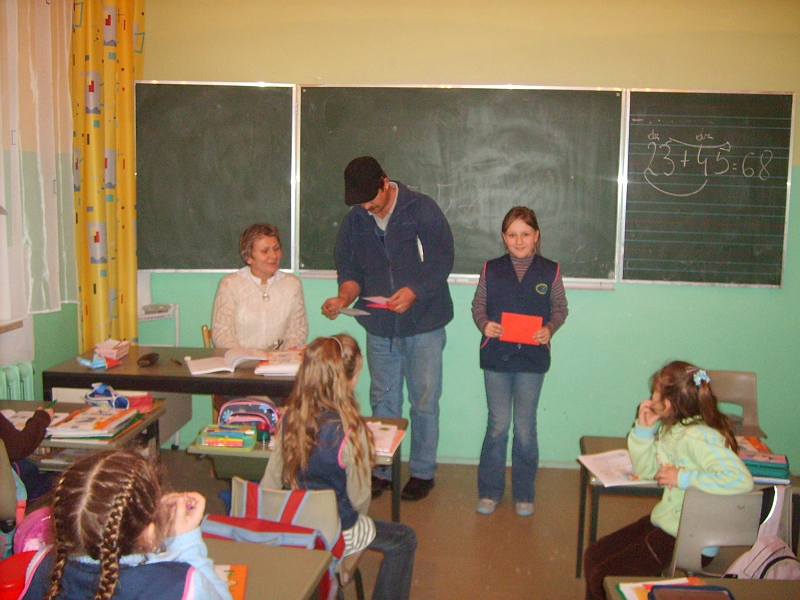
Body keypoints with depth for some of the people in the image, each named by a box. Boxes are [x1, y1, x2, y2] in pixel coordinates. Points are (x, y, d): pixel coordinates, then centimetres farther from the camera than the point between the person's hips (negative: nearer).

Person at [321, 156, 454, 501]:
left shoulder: (422, 210, -9)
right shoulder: (355, 220, 3)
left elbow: (442, 262, -11)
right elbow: (350, 270, 5)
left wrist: (413, 291, -26)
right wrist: (344, 298, -16)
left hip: (423, 324, -3)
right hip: (379, 327, 4)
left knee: (424, 402, 4)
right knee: (383, 402, 12)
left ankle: (422, 472, 19)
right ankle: (382, 470, 25)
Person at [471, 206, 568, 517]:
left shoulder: (550, 271, 1)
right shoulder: (491, 269, 3)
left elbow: (560, 309, 7)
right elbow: (478, 305, 9)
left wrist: (549, 329, -12)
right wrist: (485, 324, -12)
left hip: (532, 358, 0)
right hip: (496, 356, 0)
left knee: (525, 426, 8)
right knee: (498, 424, 6)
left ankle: (524, 493, 22)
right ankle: (489, 491, 20)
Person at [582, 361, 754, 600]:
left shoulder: (697, 437, -26)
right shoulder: (671, 428, 3)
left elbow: (742, 480, -37)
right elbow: (646, 470, 13)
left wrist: (684, 478, -28)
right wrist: (643, 428, -2)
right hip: (666, 520, 9)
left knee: (604, 579, -8)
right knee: (594, 556, 11)